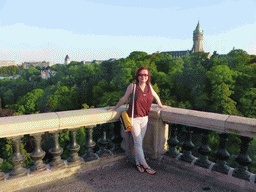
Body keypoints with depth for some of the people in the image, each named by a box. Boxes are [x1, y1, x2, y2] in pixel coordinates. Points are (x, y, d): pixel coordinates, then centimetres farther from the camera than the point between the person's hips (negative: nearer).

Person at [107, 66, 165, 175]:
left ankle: (138, 162, 27)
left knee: (139, 142, 12)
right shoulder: (132, 86, -10)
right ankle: (145, 165, 10)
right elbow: (124, 98, 2)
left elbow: (155, 96, 21)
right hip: (134, 119, -4)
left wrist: (160, 105, 34)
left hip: (144, 119, 4)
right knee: (138, 143, -1)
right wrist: (115, 108, 10)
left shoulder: (149, 86, 2)